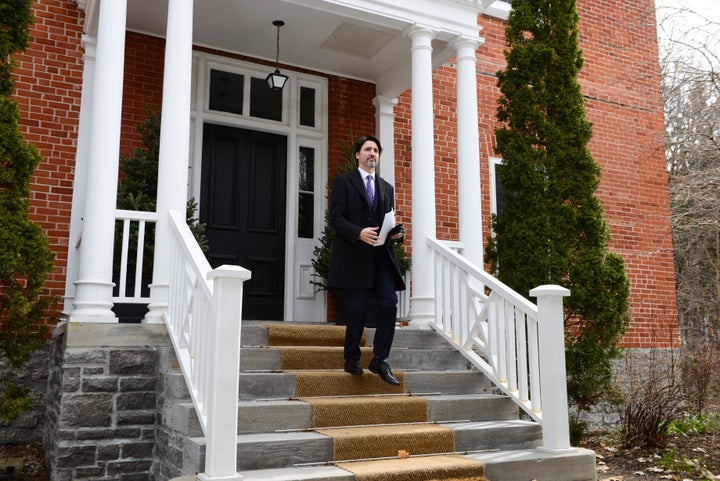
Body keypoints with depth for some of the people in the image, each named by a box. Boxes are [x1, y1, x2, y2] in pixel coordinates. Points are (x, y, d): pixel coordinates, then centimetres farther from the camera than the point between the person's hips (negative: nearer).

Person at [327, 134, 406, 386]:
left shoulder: (387, 188, 21)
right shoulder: (344, 182, 5)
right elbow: (336, 218, -5)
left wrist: (396, 233, -2)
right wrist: (359, 233, -20)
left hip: (381, 255, 5)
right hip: (353, 256, -4)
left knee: (389, 304, -8)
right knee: (358, 308, -3)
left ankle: (380, 360, 4)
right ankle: (351, 359, 16)